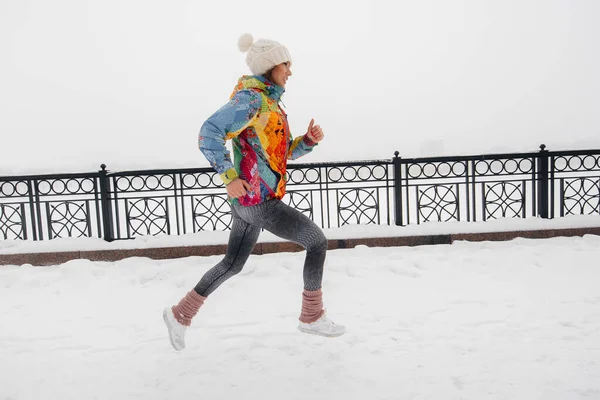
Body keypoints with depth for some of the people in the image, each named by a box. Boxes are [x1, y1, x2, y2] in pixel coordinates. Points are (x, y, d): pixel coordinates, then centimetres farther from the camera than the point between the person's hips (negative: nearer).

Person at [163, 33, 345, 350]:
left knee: (233, 264, 18)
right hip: (258, 200, -10)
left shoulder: (269, 101, 17)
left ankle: (180, 314, 30)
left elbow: (286, 152, 20)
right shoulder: (251, 98, -13)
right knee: (317, 241, 1)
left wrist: (310, 139, 2)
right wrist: (229, 177, -21)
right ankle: (312, 316, 14)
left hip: (250, 199, 10)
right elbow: (209, 134, -22)